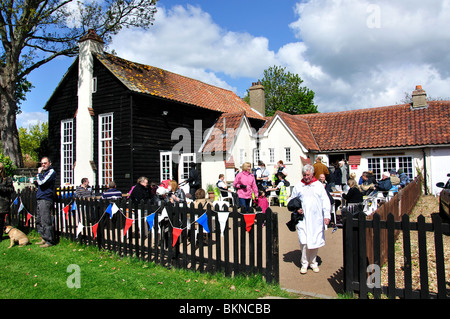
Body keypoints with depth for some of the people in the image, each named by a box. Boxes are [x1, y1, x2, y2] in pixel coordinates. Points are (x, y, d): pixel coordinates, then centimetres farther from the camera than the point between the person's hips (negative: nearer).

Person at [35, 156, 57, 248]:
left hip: (45, 200, -10)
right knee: (39, 221, 14)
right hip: (39, 199, 10)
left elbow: (41, 182, -19)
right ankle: (44, 239, 22)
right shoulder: (44, 172, 21)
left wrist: (39, 173, -7)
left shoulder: (51, 172, -9)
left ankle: (49, 241, -2)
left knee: (45, 221, -8)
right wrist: (36, 182, 11)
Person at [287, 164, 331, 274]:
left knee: (315, 241, 4)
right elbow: (291, 200, 16)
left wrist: (327, 215, -3)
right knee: (304, 241, -8)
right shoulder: (298, 186, 8)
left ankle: (313, 262, 22)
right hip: (303, 218, -1)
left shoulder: (319, 185, 9)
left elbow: (325, 201, 6)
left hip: (316, 219, 1)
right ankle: (304, 263, 8)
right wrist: (296, 209, -3)